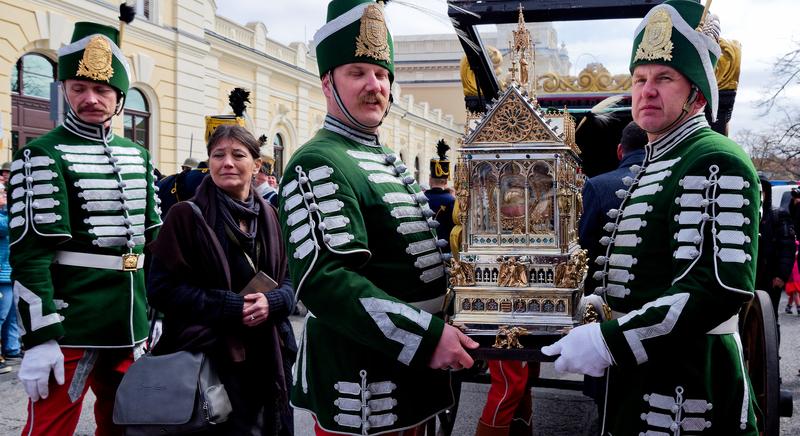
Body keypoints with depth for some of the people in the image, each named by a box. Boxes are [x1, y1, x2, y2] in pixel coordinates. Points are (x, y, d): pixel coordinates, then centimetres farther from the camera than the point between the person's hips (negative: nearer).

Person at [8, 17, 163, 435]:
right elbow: (28, 254, -15)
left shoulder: (136, 156, 11)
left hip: (129, 324, 7)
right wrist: (39, 338, -19)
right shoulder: (42, 156, -9)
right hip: (70, 327, -6)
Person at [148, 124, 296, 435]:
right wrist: (229, 306, -18)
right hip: (208, 356, -4)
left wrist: (272, 302, -13)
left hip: (267, 356, 5)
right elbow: (162, 289, -10)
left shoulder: (268, 217, 7)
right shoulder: (187, 215, -7)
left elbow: (290, 281, 10)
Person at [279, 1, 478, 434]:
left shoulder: (387, 160, 14)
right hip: (363, 387, -9)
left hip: (412, 373, 9)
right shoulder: (318, 165, -17)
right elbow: (325, 280, -28)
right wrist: (426, 337, -29)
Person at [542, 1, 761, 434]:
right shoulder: (647, 170, 15)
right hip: (636, 372, 9)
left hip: (686, 382, -8)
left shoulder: (717, 163, -14)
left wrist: (610, 340, -26)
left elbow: (724, 287, -26)